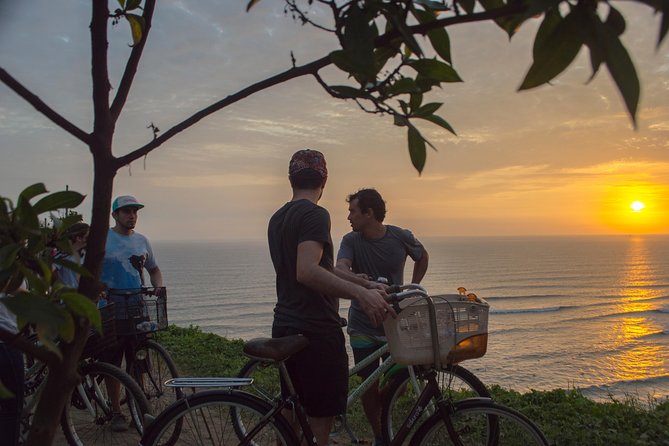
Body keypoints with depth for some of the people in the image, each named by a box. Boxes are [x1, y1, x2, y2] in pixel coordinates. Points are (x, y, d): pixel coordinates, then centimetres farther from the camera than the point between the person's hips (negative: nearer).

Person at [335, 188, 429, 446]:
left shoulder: (401, 237, -6)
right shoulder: (351, 241, -8)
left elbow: (422, 257, 15)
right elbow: (340, 270, -26)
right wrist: (366, 283, -46)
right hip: (363, 325, 0)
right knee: (370, 386, -1)